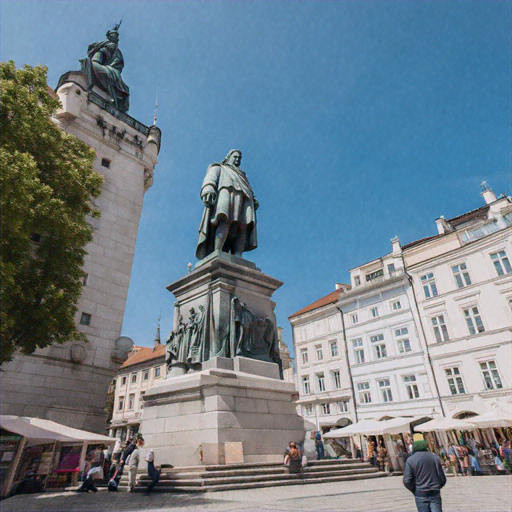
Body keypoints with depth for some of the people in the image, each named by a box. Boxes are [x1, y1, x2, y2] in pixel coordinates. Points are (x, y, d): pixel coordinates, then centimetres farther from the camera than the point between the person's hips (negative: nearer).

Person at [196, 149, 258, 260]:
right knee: (226, 220, -31)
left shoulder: (242, 175, 44)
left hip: (243, 199, 5)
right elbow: (210, 178, 8)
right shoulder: (218, 168, 29)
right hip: (226, 192, -5)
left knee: (243, 226, -20)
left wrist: (254, 200, 8)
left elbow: (249, 190, 31)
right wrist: (208, 189, -15)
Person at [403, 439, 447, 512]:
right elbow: (443, 478, 2)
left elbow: (406, 481, -10)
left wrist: (414, 491, 6)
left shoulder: (410, 460, -7)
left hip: (421, 495, -2)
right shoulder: (435, 457, 0)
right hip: (435, 494, 2)